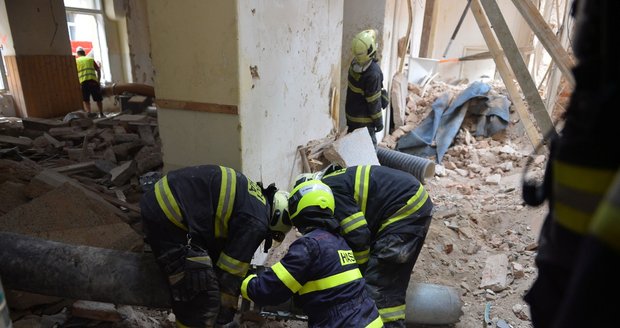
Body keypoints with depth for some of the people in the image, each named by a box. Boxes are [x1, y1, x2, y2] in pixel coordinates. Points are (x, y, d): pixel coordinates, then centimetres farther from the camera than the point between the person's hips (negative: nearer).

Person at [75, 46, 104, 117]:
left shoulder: (76, 61, 14)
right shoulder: (91, 59, 18)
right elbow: (98, 70, 10)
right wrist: (98, 80, 14)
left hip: (83, 82, -1)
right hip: (93, 80, 1)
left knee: (85, 100, 3)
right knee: (98, 99, 13)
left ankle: (88, 113, -10)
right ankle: (101, 114, 16)